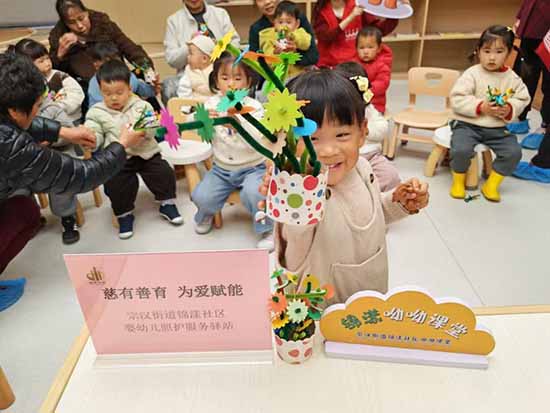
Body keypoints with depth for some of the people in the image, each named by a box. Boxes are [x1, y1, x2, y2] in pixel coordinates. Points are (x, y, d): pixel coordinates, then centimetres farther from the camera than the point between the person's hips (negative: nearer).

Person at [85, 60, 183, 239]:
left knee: (164, 173, -10)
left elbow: (151, 131, -5)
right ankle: (124, 214, 10)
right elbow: (95, 136, -3)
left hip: (146, 152, 1)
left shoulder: (141, 106, 5)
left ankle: (167, 204, 17)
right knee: (115, 184, -17)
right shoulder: (97, 113, 6)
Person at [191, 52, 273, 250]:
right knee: (202, 197, -16)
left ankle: (267, 229, -2)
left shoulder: (254, 107, -10)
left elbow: (257, 142, -24)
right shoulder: (212, 103, -1)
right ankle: (206, 214, 22)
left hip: (252, 168, -3)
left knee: (254, 193, -31)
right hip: (222, 168, 3)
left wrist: (238, 123, -40)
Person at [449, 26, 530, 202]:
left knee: (514, 152, -13)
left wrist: (510, 109, -13)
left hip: (497, 128, 4)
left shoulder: (512, 78, 3)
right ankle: (458, 181, 2)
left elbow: (522, 99, 9)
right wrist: (480, 107, -21)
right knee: (461, 150, -29)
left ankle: (492, 184, 9)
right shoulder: (472, 74, -8)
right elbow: (456, 99, -14)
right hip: (468, 124, -4)